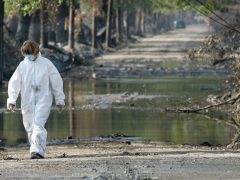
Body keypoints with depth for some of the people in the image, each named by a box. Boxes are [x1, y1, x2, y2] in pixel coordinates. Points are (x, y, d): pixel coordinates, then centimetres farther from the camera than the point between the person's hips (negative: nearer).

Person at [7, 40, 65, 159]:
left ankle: (38, 150, -23)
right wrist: (11, 100, -4)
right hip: (27, 100, 4)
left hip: (43, 100, -4)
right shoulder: (23, 65, 6)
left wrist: (60, 100, 6)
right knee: (29, 126, 7)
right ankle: (36, 149, 19)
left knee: (38, 124, -18)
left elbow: (56, 81, 5)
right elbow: (14, 83, 5)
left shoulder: (46, 63, 0)